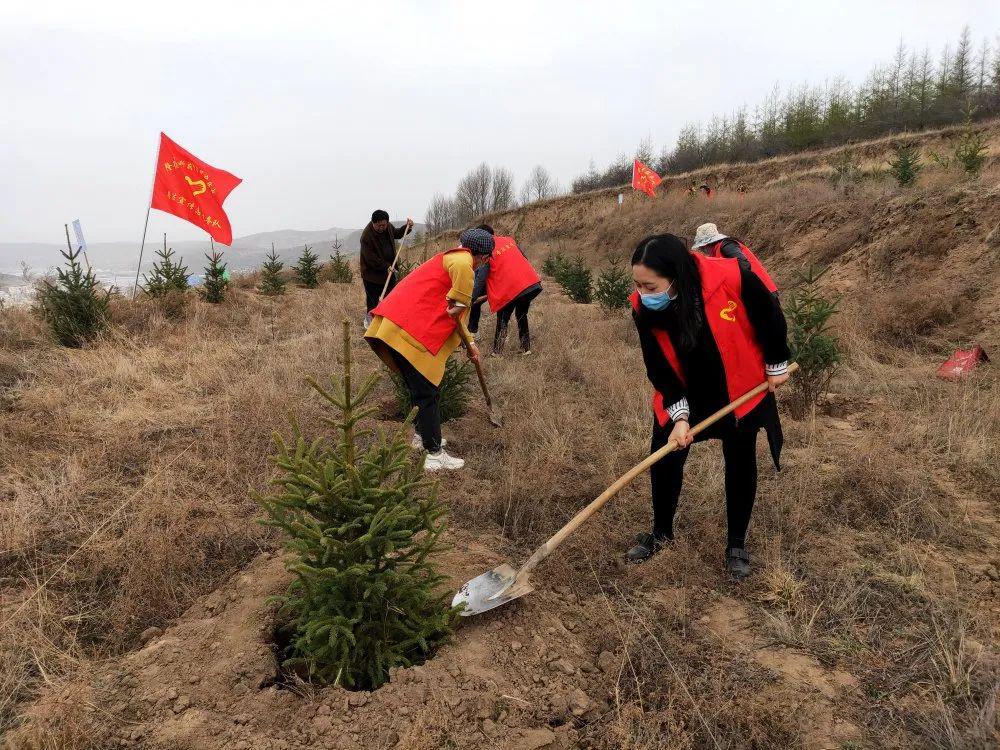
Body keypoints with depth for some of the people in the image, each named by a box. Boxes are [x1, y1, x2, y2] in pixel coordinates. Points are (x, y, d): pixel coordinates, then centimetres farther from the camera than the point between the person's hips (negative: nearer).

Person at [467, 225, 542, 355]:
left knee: (502, 321, 12)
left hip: (510, 289, -6)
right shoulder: (509, 240, 14)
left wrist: (471, 300, -13)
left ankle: (497, 353, 8)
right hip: (533, 283, 6)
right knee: (521, 315, 25)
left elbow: (481, 278, -12)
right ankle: (526, 349, 27)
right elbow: (524, 259, 19)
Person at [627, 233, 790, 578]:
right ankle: (661, 531, 28)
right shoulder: (643, 308, -24)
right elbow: (658, 368, -15)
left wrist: (776, 364, -3)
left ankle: (737, 543, 27)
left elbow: (769, 314, -13)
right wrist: (679, 415, -24)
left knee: (740, 463, 8)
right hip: (683, 394, 2)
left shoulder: (731, 278, -33)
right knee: (664, 459, 3)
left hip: (739, 389, -2)